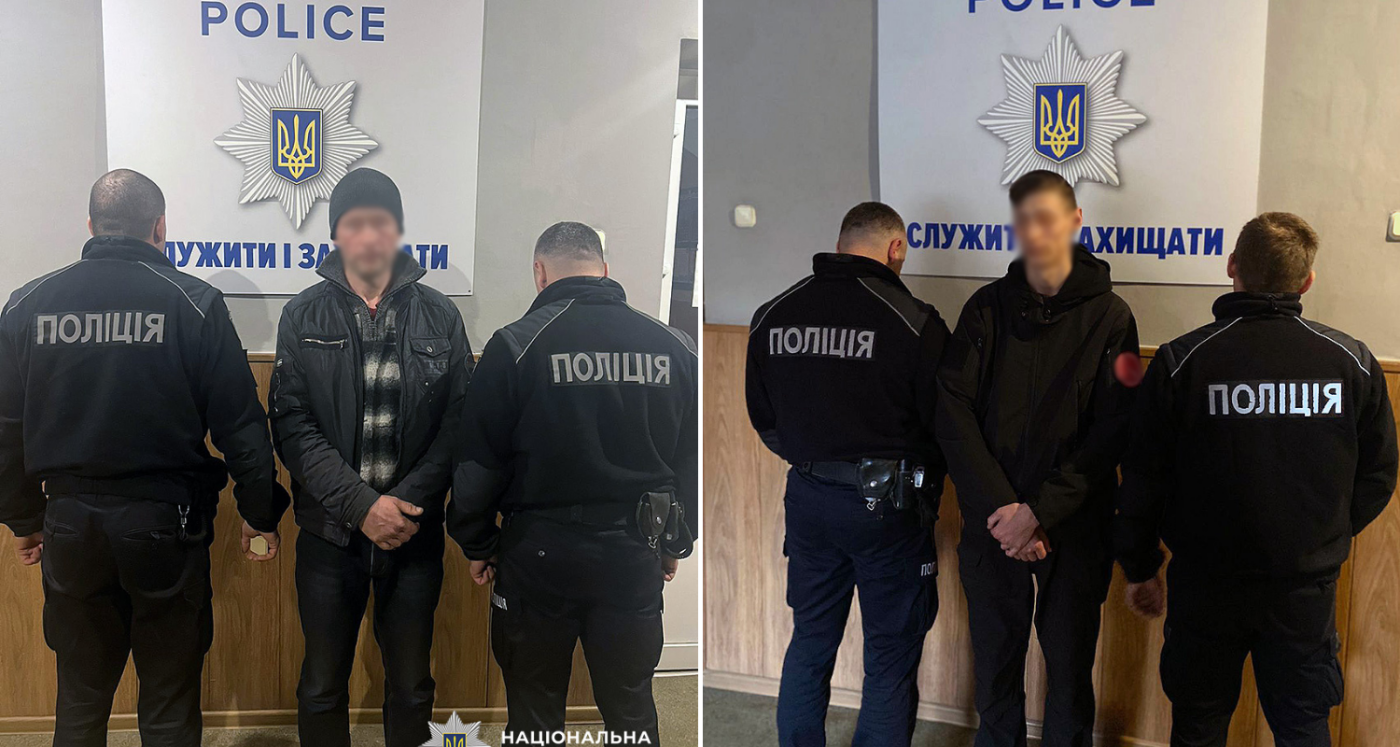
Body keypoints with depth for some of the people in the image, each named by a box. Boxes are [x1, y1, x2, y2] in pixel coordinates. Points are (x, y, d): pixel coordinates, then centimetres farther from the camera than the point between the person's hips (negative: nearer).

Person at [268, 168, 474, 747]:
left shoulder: (439, 317, 1)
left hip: (415, 531, 0)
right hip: (330, 532, 0)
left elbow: (457, 423, -3)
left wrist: (409, 502, -15)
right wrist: (361, 505, -17)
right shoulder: (304, 316, 0)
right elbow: (292, 427, -7)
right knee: (322, 687, 11)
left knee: (411, 686, 12)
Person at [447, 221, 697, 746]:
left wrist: (477, 545, 8)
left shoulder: (516, 345, -10)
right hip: (634, 558, 3)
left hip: (540, 556, -2)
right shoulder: (674, 347, 0)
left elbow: (480, 462, -7)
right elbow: (693, 458, 8)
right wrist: (675, 544, 19)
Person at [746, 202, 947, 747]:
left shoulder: (771, 317, 0)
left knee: (809, 642, 19)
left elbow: (763, 420, 10)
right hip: (888, 506, -4)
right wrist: (924, 489, 12)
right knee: (891, 657, 9)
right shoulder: (914, 322, -15)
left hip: (808, 498, 5)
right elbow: (944, 423, -7)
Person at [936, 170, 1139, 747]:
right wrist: (998, 507, -14)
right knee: (995, 663, 12)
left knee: (1071, 667, 9)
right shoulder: (987, 307, 3)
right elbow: (953, 409, -4)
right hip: (992, 524, 2)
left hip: (1074, 527, -1)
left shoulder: (1109, 315, -2)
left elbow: (1111, 433, -8)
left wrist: (1040, 513, -16)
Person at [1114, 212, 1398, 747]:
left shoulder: (1180, 361, -11)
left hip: (1205, 583, -1)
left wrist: (1140, 568, 7)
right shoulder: (1353, 362, -5)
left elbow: (1143, 479, -6)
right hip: (1308, 587, 2)